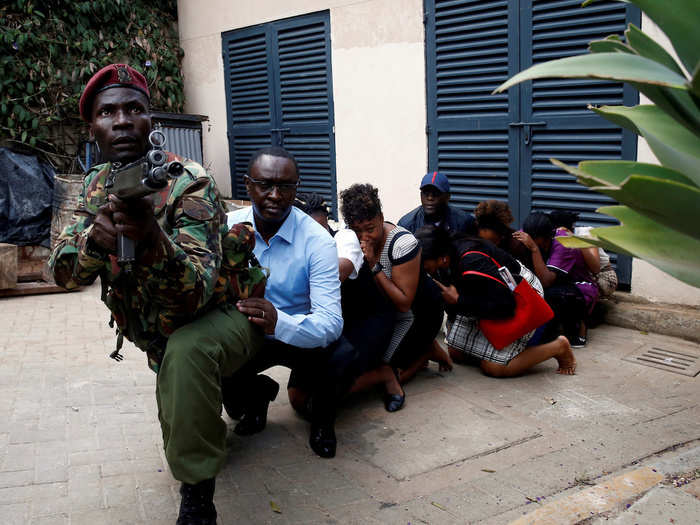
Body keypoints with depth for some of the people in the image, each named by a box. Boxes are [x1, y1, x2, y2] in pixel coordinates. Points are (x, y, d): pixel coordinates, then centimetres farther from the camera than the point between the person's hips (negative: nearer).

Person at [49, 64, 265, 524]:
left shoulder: (188, 184, -26)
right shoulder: (99, 185, -6)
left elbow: (197, 293, -37)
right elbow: (63, 271, -14)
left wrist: (152, 239, -57)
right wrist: (94, 238, -37)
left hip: (222, 316, -7)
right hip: (160, 336, 7)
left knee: (184, 352, -40)